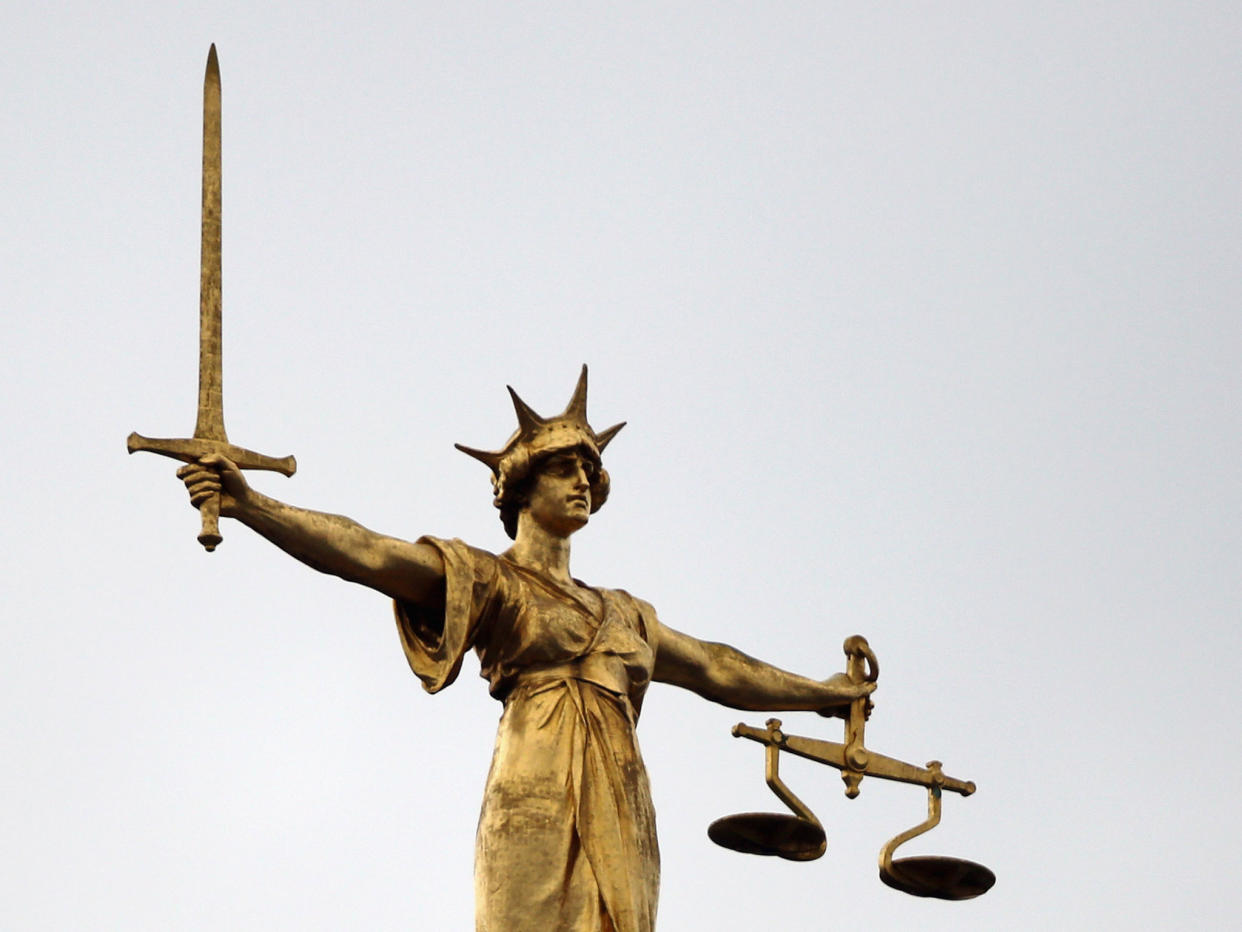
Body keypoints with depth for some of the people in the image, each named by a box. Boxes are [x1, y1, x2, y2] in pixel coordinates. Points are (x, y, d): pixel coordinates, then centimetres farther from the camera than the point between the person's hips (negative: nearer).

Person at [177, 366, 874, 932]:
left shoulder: (622, 613, 28)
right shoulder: (486, 581, 9)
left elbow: (719, 671, 40)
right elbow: (366, 553, -4)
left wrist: (823, 694, 49)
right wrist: (249, 506, -17)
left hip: (621, 825, 6)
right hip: (537, 810, -6)